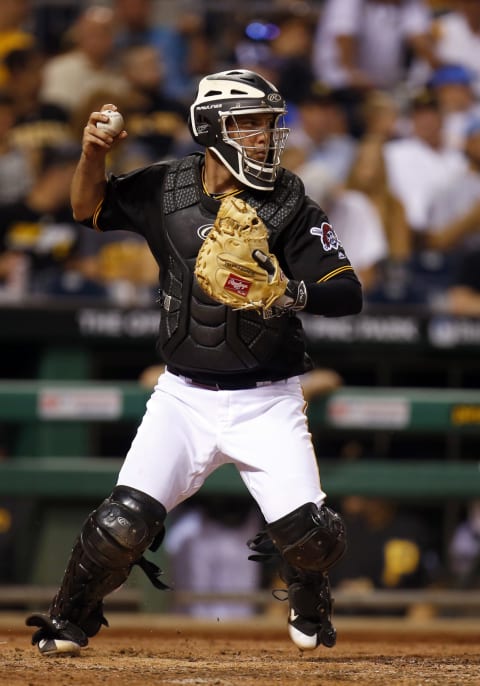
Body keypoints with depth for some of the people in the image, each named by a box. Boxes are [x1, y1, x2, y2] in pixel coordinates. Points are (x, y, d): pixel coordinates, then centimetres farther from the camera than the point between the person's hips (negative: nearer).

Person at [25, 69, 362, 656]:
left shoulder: (289, 204, -7)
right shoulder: (166, 189, 0)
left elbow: (347, 294, -12)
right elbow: (88, 207, 14)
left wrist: (291, 292, -32)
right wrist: (94, 153, -5)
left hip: (266, 402, -1)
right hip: (184, 397, 1)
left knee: (308, 534, -13)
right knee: (122, 524, -12)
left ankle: (309, 608, 23)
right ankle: (68, 623, 14)